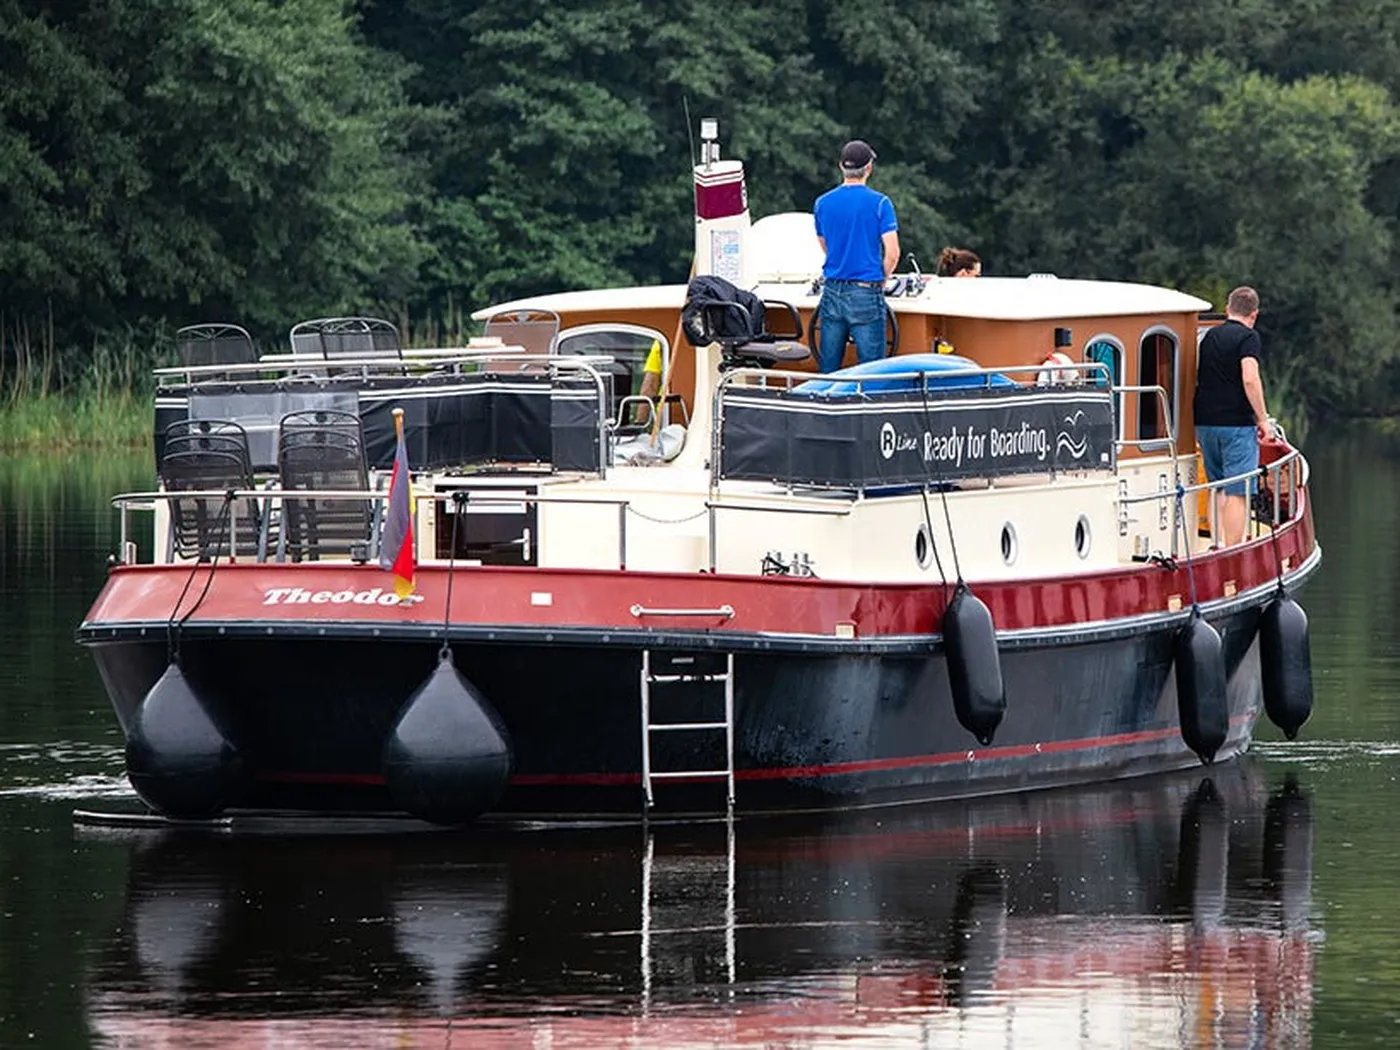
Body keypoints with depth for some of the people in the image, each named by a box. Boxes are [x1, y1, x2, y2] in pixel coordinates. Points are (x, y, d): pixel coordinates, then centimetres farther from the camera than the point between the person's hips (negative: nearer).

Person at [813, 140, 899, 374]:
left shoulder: (823, 203, 5)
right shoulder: (879, 203, -8)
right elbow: (892, 253, -11)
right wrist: (881, 280, 6)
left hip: (832, 293, 4)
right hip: (866, 295, -4)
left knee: (828, 368, 9)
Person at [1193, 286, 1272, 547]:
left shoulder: (1209, 337, 14)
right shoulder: (1247, 337, -8)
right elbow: (1249, 379, -20)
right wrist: (1263, 419, -14)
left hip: (1205, 423, 7)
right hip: (1237, 423, -7)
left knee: (1219, 490, 18)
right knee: (1237, 493, -6)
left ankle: (1220, 545, 17)